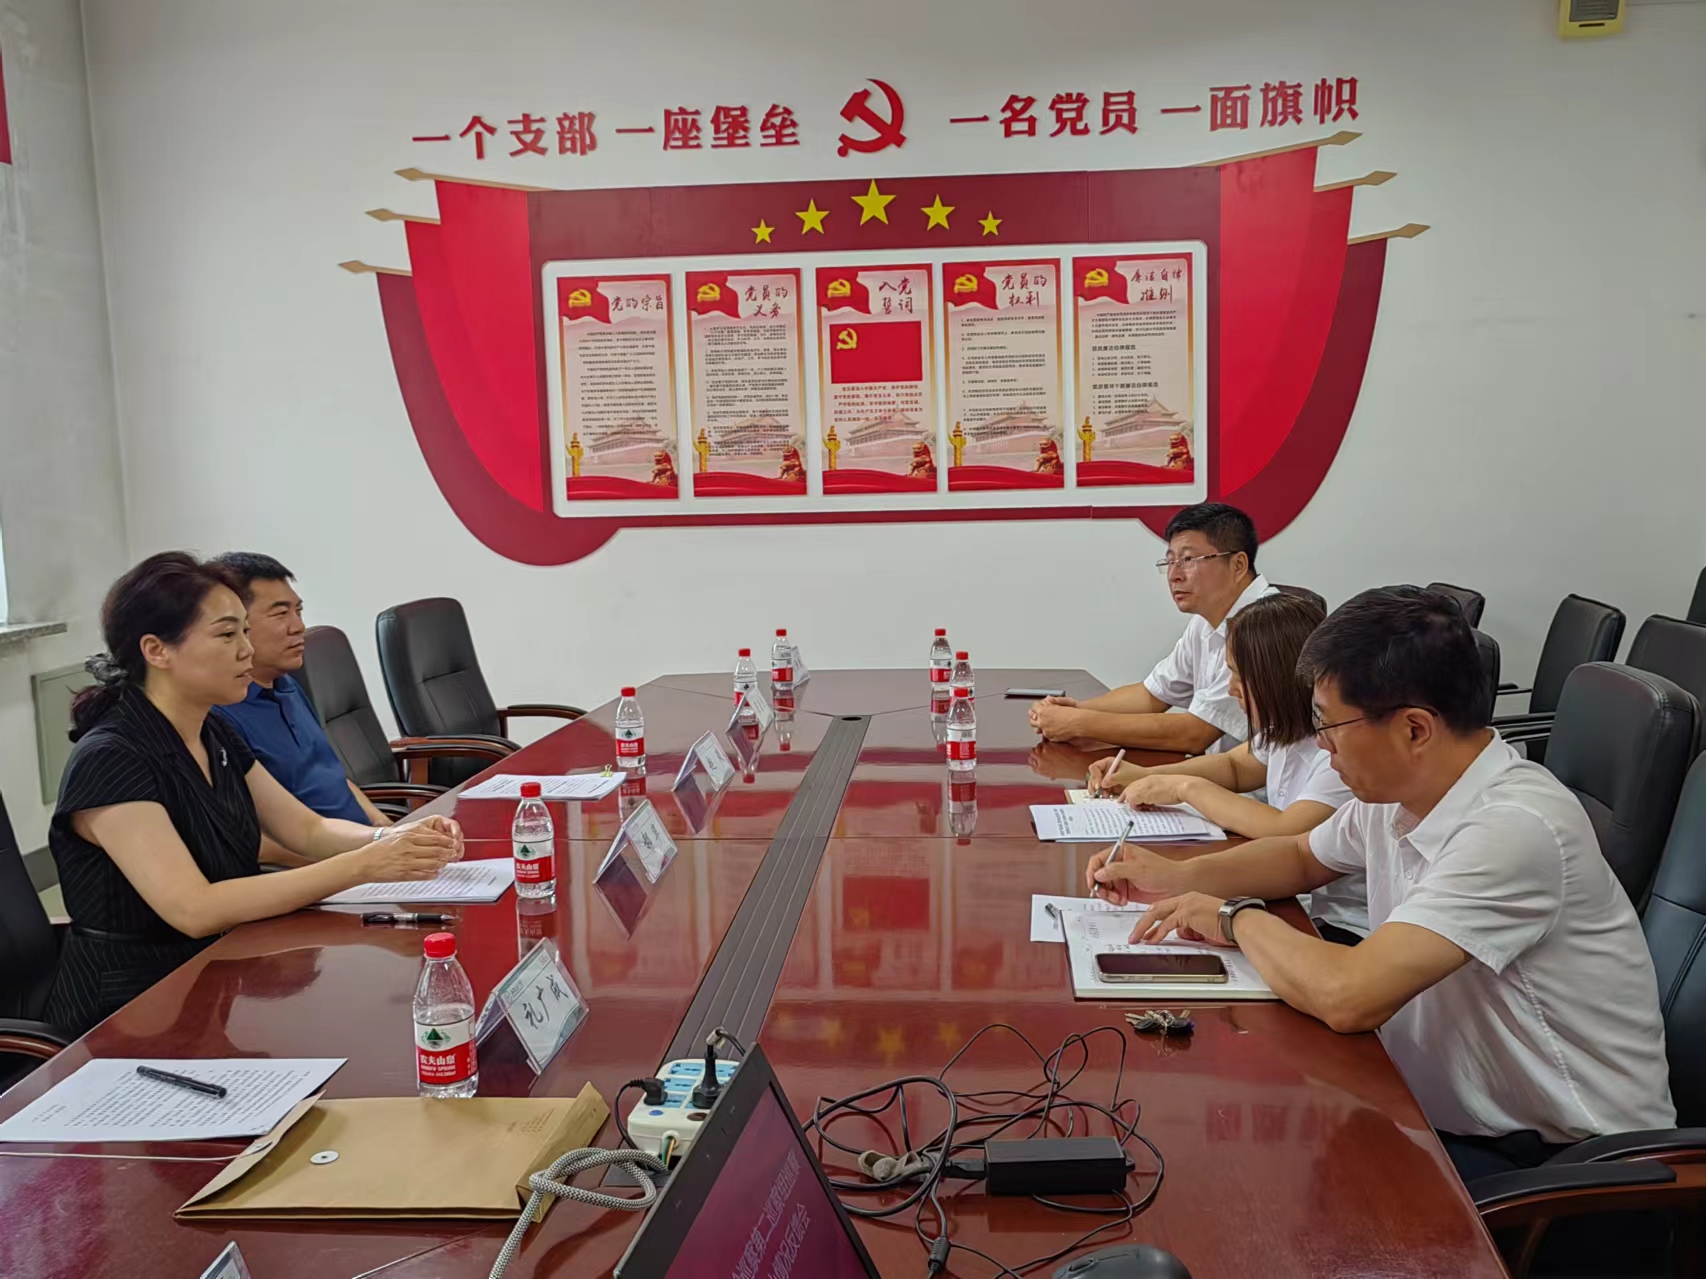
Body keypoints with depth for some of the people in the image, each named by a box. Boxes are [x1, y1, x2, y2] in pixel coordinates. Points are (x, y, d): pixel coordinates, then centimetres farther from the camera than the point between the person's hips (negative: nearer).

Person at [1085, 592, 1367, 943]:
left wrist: (1187, 788, -18)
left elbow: (1286, 832, -30)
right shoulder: (1287, 729, 4)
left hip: (1346, 933, -7)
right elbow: (1235, 765, 21)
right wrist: (1145, 776, 5)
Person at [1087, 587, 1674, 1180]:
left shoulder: (1515, 828, -28)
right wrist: (1176, 876, 4)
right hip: (1453, 1116, 7)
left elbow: (1347, 996, -35)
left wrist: (1237, 918, -15)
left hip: (1566, 1162, -7)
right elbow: (1304, 858, 20)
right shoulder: (1396, 791, -2)